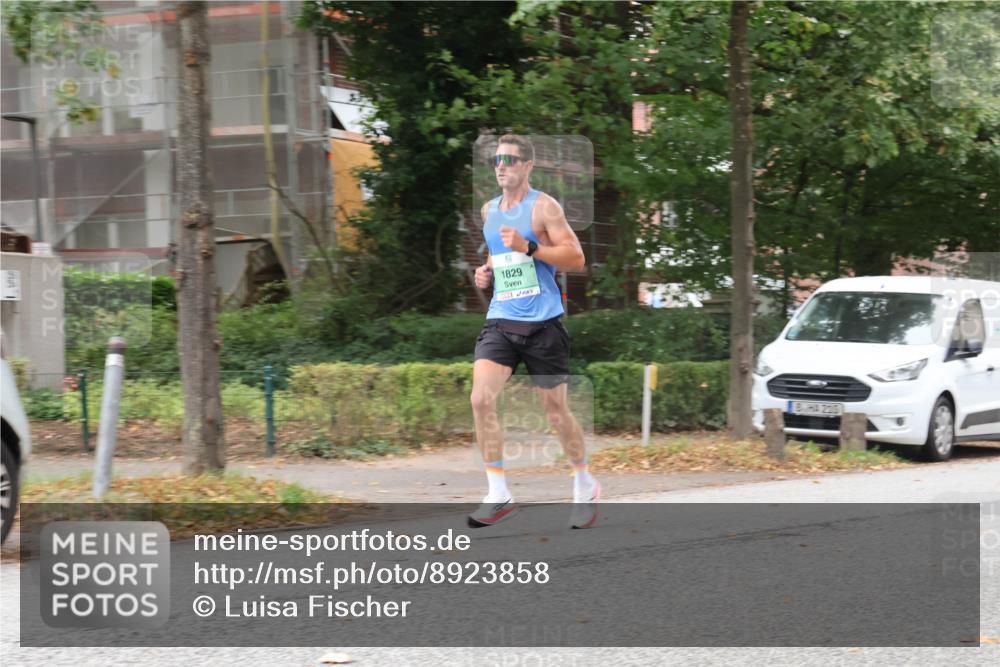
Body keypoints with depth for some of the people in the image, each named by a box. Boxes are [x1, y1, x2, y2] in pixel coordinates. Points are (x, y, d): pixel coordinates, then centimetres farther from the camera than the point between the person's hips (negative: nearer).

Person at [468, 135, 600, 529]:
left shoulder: (543, 207, -6)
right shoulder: (489, 210, 13)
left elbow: (576, 259, -12)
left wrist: (529, 248, -22)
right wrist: (487, 272, 9)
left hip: (542, 322, -5)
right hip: (501, 320, 5)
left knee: (556, 411, 5)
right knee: (481, 399, -16)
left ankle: (585, 486, 27)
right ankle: (498, 494, -11)